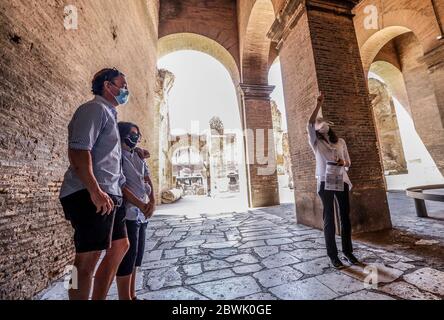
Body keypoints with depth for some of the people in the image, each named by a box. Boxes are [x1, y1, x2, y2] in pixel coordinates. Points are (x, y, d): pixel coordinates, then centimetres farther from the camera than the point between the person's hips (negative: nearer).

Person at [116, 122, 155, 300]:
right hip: (128, 214, -8)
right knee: (127, 259, 0)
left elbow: (148, 180, 11)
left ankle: (132, 296, 31)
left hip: (143, 215, 8)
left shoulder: (139, 157, 16)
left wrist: (152, 202, -4)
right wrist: (140, 204, -18)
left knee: (136, 258, 17)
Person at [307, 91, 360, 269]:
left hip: (341, 181, 4)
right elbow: (309, 124, -16)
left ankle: (348, 251, 26)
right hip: (325, 183, -4)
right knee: (329, 218, 2)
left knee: (345, 216, 10)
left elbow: (348, 162, 15)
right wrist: (319, 104, -15)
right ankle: (333, 255, 12)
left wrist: (343, 163, -9)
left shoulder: (341, 142, 13)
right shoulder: (316, 143, 1)